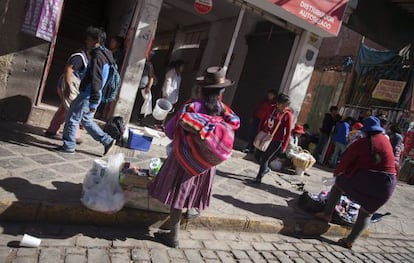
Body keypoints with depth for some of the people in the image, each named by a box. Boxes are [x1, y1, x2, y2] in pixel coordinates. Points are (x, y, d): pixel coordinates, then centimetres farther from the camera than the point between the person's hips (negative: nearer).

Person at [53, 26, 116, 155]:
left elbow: (96, 81, -23)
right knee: (86, 120, 18)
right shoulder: (103, 55, 15)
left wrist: (93, 103, -24)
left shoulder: (97, 57, -16)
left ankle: (68, 146, 12)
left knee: (72, 119, 1)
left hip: (88, 96, -9)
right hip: (90, 95, 9)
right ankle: (107, 140, 18)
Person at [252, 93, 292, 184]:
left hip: (276, 141, -6)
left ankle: (258, 178, 13)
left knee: (264, 159, -3)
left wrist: (284, 146, -13)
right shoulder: (272, 108, 1)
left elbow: (288, 131, -12)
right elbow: (265, 121, 13)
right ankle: (266, 168, 42)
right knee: (258, 156, 14)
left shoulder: (287, 114, -13)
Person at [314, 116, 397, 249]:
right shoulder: (386, 141, 11)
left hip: (366, 179, -4)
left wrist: (337, 172, 15)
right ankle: (350, 241, 14)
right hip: (387, 183, 5)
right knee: (366, 212, 16)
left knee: (338, 184, 22)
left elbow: (346, 159, -3)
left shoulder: (362, 142, -5)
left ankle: (327, 214, 22)